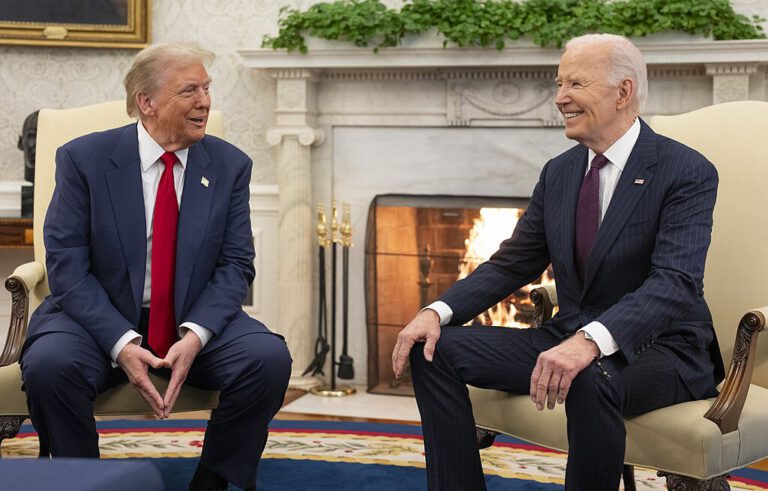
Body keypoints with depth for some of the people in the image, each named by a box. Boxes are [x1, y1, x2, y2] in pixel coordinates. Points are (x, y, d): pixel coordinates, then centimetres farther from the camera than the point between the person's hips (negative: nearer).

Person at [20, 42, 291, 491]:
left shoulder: (229, 165, 1)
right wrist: (121, 343, -24)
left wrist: (195, 335, -20)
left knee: (270, 357, -25)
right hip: (102, 319, -2)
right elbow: (67, 266, -9)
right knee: (48, 364, -32)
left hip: (195, 321, 2)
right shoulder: (84, 159, -6)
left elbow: (236, 264, -1)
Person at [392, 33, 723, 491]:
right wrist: (438, 312, -7)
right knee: (436, 349, -7)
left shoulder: (688, 172, -12)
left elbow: (676, 282, -25)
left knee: (590, 380, -40)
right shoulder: (559, 172, 9)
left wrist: (590, 342, -42)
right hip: (570, 338, 7)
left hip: (660, 348, -6)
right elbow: (512, 264, 11)